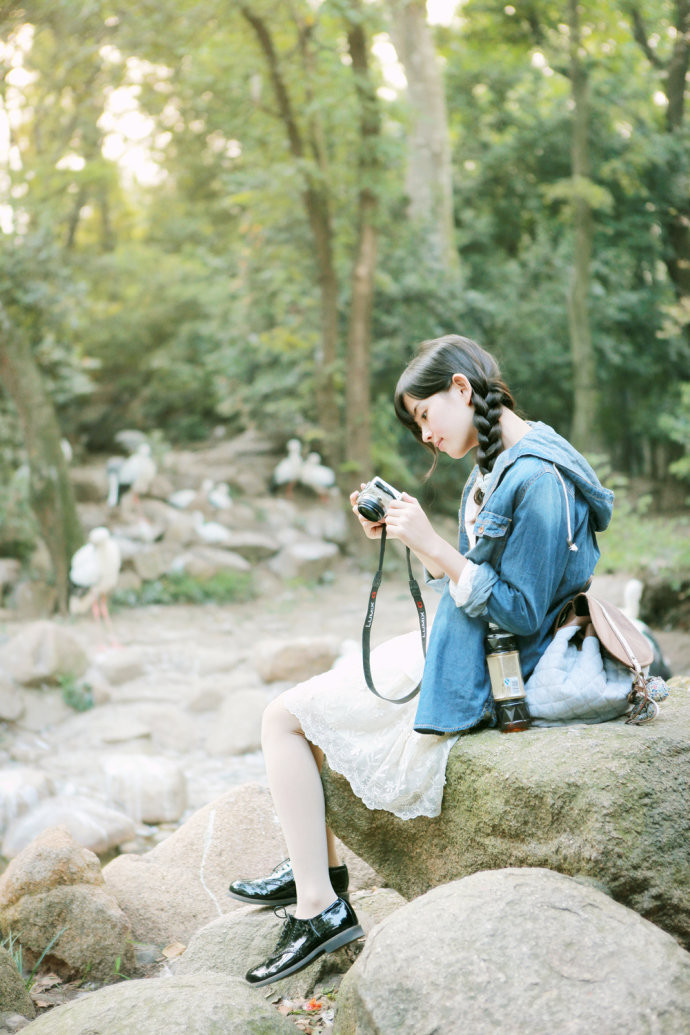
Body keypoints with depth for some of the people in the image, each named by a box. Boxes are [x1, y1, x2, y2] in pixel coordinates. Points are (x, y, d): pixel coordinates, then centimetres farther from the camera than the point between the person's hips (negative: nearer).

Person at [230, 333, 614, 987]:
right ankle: (318, 868, 24)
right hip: (460, 656, 11)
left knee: (284, 717, -6)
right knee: (306, 704, 20)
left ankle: (320, 909, -4)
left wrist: (434, 548, -25)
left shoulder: (538, 479, -23)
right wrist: (400, 536, 3)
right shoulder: (494, 469, 9)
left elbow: (520, 614, -24)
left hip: (474, 685, -11)